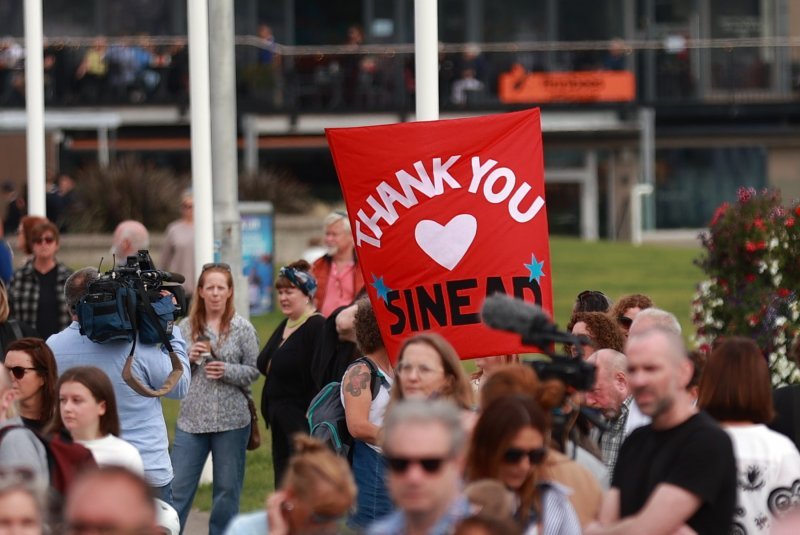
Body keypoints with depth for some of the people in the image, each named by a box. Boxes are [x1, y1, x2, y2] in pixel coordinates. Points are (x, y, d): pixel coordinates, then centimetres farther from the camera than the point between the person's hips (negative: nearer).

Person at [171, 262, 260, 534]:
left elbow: (253, 371, 1)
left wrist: (227, 371, -16)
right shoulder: (186, 327, 4)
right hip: (191, 418, 1)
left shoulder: (242, 328, 0)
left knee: (227, 490, 8)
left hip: (231, 420, -1)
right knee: (178, 488, 0)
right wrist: (189, 358, -12)